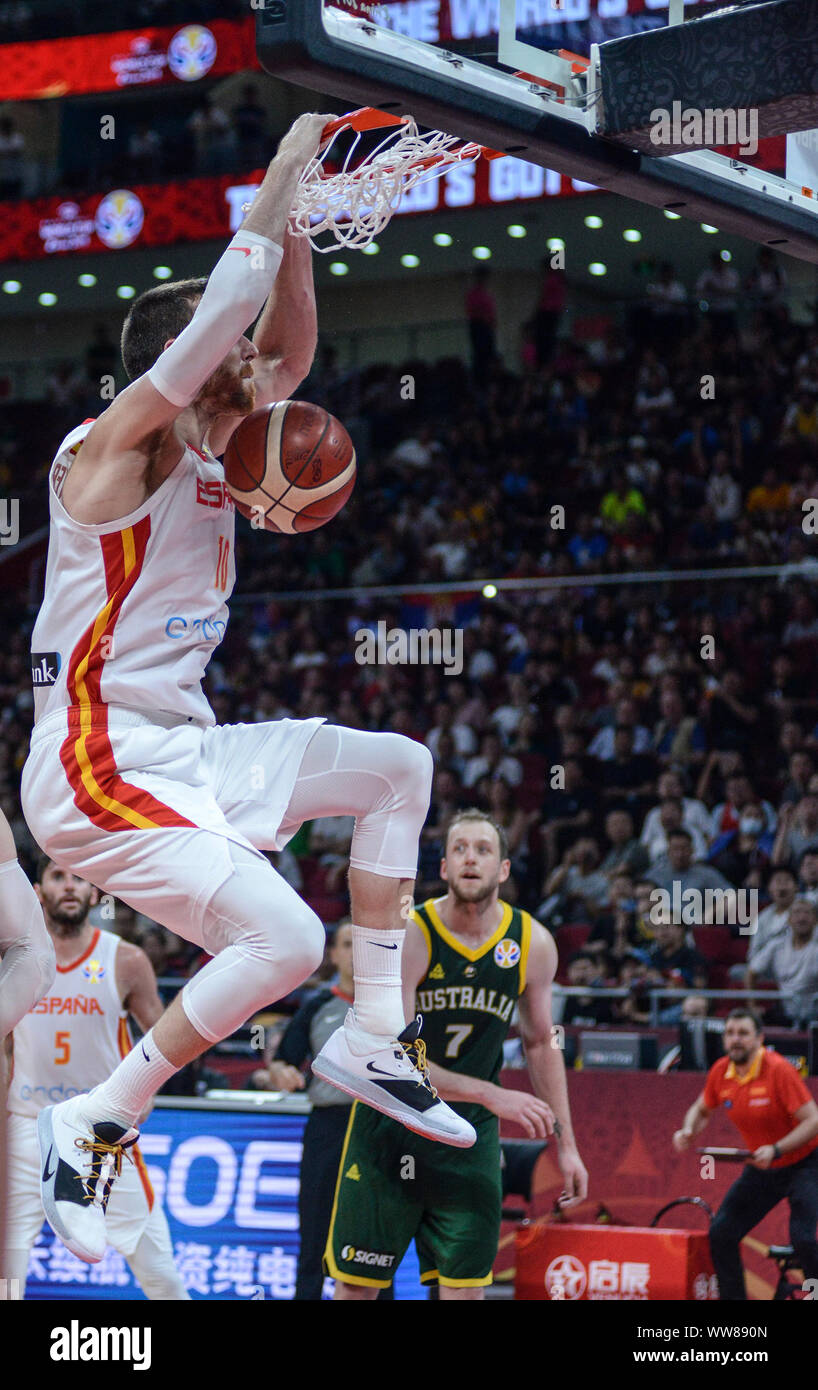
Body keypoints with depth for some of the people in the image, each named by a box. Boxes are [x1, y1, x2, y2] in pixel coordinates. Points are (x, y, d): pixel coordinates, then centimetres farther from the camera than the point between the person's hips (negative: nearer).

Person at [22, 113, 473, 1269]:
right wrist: (282, 176, -15)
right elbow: (216, 321, -22)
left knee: (398, 769, 16)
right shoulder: (112, 446, -11)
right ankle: (94, 1128, -9)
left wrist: (295, 227, 5)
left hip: (183, 750, 10)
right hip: (97, 765, -10)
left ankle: (374, 1042, 17)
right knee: (285, 940, -23)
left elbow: (287, 355, 19)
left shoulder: (203, 458, 13)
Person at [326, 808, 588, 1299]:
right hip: (390, 1124, -2)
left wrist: (566, 1144, 8)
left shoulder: (533, 944, -5)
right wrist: (492, 1095, -29)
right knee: (357, 1284, 2)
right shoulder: (409, 936, -18)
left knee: (465, 1286, -4)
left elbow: (541, 1043, 9)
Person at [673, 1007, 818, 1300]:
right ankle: (732, 1298, 11)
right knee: (721, 1233, -1)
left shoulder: (778, 1070, -23)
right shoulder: (721, 1071, -6)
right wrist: (688, 1131, -7)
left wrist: (776, 1150, -35)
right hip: (761, 1167, 6)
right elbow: (701, 1109, 14)